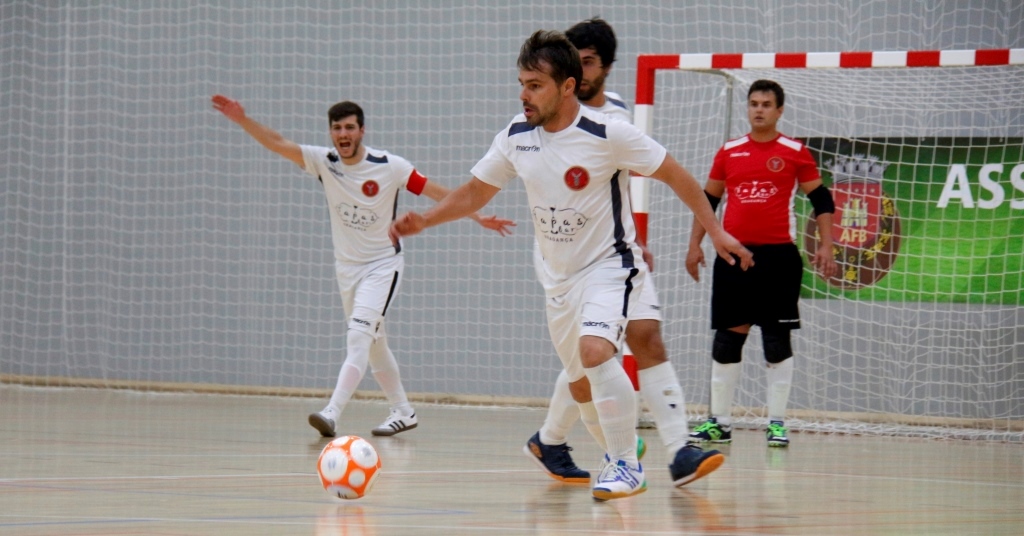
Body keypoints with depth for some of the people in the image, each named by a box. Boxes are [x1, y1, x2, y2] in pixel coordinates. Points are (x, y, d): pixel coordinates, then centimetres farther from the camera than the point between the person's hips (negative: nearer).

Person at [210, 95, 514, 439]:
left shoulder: (390, 167, -14)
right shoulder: (323, 162, -6)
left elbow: (437, 193, -7)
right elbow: (278, 144, -15)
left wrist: (478, 217, -9)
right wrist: (243, 120, -29)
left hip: (383, 265, -5)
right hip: (347, 266, 5)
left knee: (359, 336, -21)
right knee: (373, 345, 14)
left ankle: (332, 413, -32)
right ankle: (403, 412, 29)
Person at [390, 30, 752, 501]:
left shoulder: (608, 134, -18)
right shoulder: (516, 137, -3)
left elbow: (675, 175, -8)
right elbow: (474, 193, 9)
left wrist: (715, 231, -8)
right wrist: (423, 220, -5)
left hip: (609, 265, -6)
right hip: (558, 276, 6)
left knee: (595, 351, -28)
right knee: (581, 382, 13)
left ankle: (626, 466, -18)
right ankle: (619, 459, 35)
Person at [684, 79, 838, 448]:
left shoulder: (795, 154, 1)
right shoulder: (728, 153, 9)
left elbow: (821, 200, 5)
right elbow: (707, 200, 16)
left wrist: (825, 246, -4)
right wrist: (695, 244, 10)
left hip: (778, 255, -3)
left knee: (777, 341, -1)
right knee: (726, 338, 4)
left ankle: (777, 422, 4)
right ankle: (719, 422, 10)